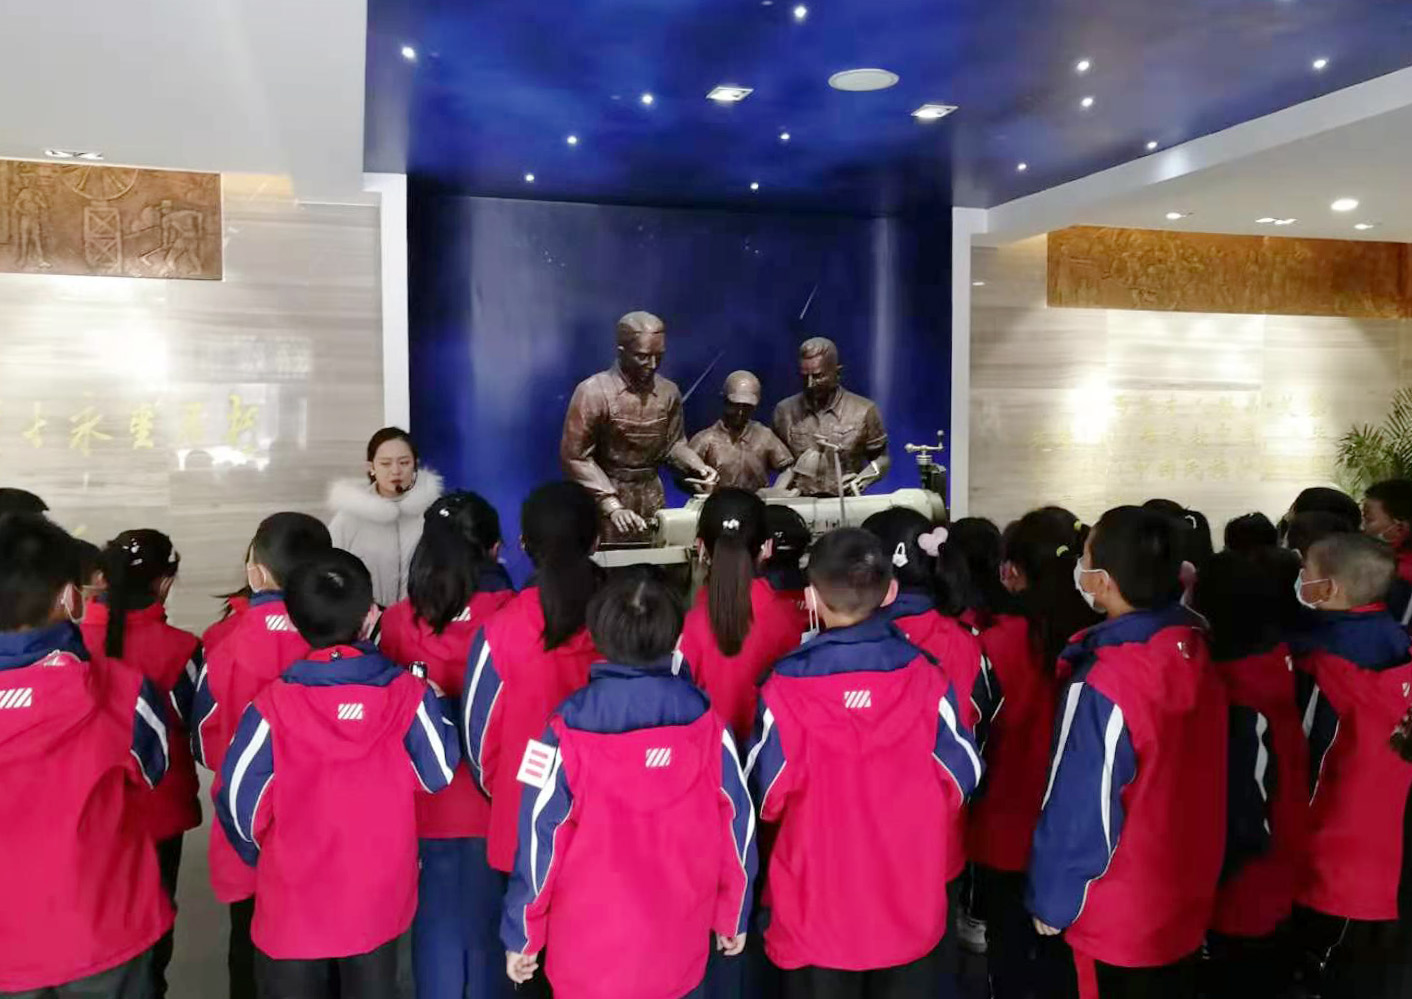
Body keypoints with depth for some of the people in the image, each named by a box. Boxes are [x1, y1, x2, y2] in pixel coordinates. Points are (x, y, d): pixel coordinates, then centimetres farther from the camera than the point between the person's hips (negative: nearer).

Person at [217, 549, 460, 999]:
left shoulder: (274, 705, -17)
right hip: (378, 900, 1)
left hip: (293, 904, -1)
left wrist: (261, 852, 10)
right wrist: (436, 705, 11)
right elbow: (437, 773, -4)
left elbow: (240, 798, -10)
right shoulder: (407, 693, -14)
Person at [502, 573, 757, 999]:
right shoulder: (707, 726, -11)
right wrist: (733, 917, 11)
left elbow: (540, 839, -12)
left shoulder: (570, 733, -17)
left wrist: (521, 934, 1)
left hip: (588, 955, -1)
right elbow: (736, 826, -3)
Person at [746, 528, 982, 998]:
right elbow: (962, 778, -1)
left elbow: (767, 796, -8)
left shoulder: (785, 690, -18)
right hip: (911, 906, 2)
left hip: (817, 908, -2)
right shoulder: (925, 678, -12)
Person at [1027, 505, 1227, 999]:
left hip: (1118, 919, -6)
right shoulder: (1196, 653, -7)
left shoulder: (1103, 684, -29)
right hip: (1188, 900, 7)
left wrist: (1051, 901, -9)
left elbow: (1079, 808, -22)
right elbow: (1195, 782, 4)